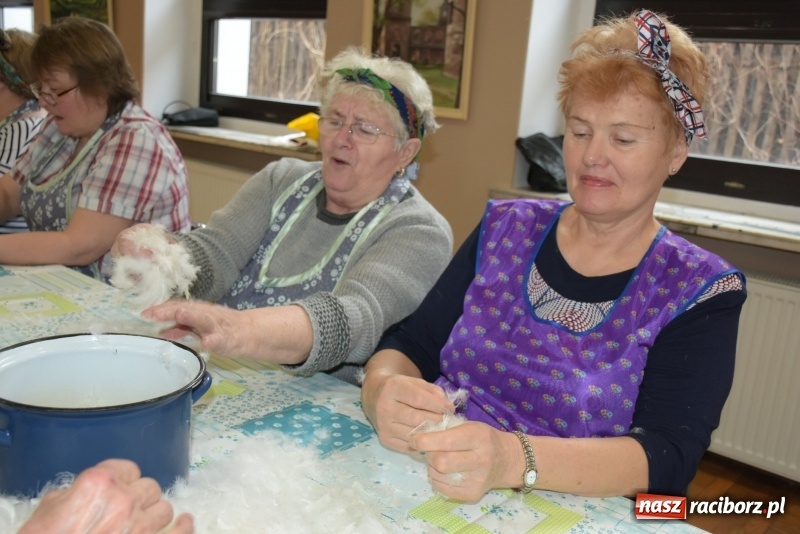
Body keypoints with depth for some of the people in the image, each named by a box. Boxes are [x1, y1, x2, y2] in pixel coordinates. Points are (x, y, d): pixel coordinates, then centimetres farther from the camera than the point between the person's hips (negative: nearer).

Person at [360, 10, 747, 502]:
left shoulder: (700, 292, -5)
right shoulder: (506, 229, 4)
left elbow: (668, 455, -16)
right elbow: (408, 345, 0)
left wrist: (512, 460, -33)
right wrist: (385, 389, -23)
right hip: (436, 499, 3)